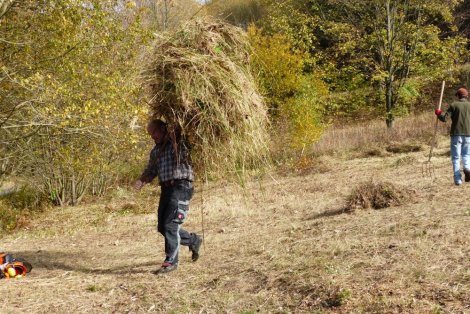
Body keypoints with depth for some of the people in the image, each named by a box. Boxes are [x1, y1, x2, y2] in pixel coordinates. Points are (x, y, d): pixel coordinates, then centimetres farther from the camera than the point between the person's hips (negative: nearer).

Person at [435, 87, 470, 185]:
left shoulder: (454, 105, -1)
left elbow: (444, 118, -6)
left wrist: (439, 113, 12)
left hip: (456, 134, -2)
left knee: (456, 157, 5)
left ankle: (457, 179, 0)